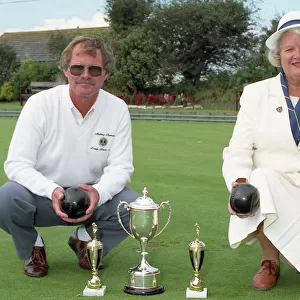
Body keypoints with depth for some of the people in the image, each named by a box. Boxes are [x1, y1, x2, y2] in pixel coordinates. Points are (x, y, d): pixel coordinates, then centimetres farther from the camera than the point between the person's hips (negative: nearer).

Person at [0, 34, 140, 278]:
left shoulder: (118, 109, -8)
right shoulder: (40, 103, -14)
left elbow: (120, 166, -7)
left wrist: (99, 193, -30)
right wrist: (52, 190, -34)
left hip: (93, 196, 2)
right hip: (43, 194, -2)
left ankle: (86, 240, 9)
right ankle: (32, 248, 3)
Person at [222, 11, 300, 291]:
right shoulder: (256, 93, 4)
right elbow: (238, 152, -4)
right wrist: (239, 183, -26)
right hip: (270, 194, 0)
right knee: (262, 178, -33)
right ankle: (270, 261, -9)